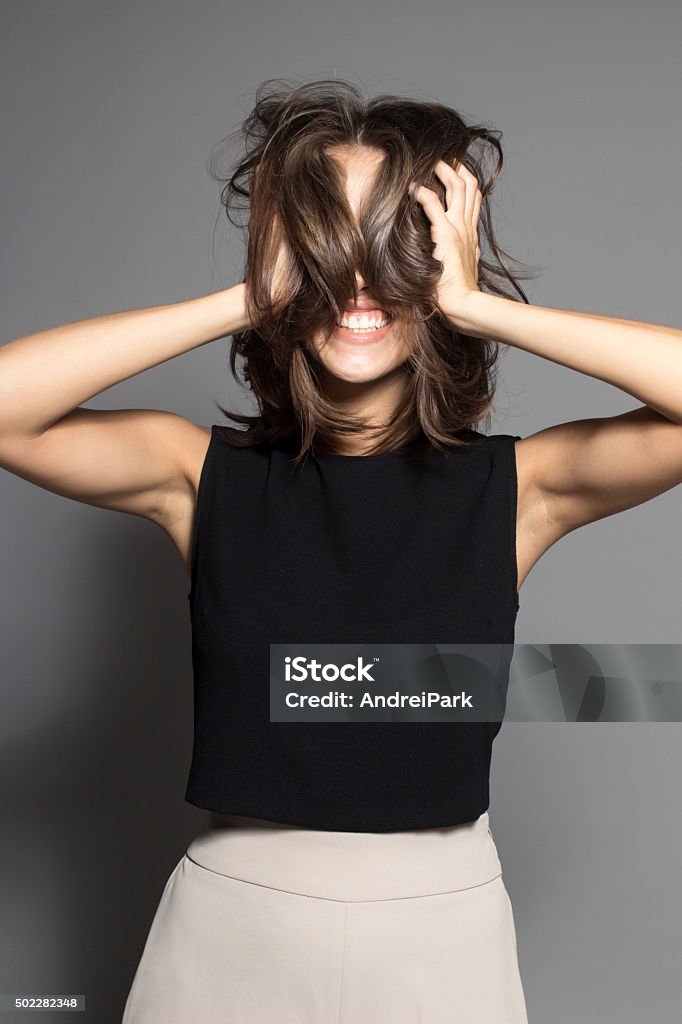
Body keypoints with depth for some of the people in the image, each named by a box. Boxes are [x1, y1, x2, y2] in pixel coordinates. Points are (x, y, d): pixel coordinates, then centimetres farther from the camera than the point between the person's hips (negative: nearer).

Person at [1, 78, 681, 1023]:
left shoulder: (514, 485, -9)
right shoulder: (207, 472, -8)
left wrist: (482, 305, -20)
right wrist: (246, 301, -19)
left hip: (442, 932, 1)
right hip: (230, 919, 0)